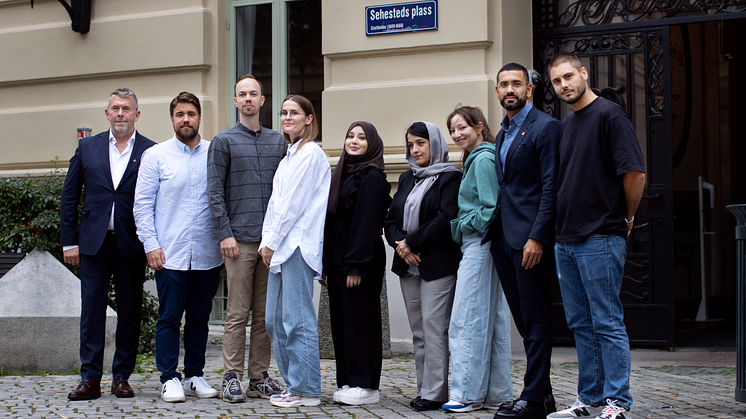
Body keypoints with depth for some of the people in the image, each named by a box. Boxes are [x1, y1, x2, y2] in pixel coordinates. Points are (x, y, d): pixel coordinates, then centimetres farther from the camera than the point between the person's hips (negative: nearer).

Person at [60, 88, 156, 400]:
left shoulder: (151, 152, 2)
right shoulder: (88, 147, 8)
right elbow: (69, 197, 9)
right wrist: (69, 241, 4)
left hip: (131, 245, -1)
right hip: (94, 243, 1)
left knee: (130, 312, 5)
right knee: (91, 309, 0)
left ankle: (122, 377, 15)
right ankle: (90, 380, 4)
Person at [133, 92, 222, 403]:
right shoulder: (155, 156, 3)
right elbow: (142, 204, 2)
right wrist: (150, 245, -6)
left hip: (207, 256, 2)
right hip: (170, 255, -2)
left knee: (199, 318, 9)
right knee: (169, 318, 0)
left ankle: (194, 376, 19)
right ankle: (169, 379, 8)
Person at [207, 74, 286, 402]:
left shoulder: (278, 141, 14)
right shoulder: (224, 141, 3)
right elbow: (215, 192, -1)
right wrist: (225, 234, -10)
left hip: (272, 240, 4)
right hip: (240, 239, -4)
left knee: (265, 314, 6)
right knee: (237, 314, -3)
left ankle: (259, 378, 12)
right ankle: (232, 378, 3)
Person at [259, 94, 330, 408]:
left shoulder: (311, 153, -7)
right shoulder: (288, 156, 21)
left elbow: (294, 204, -12)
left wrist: (273, 241, -9)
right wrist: (267, 242, 9)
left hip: (298, 246, -10)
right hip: (280, 248, 10)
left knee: (298, 320, -8)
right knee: (275, 320, 10)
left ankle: (306, 390, -2)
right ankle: (293, 385, 18)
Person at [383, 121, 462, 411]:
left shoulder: (450, 177, -3)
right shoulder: (407, 178, 18)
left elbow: (445, 219, -14)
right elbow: (391, 219, 15)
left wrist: (412, 242, -13)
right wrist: (399, 244, -5)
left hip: (438, 265, -7)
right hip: (408, 266, 7)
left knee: (433, 327, -9)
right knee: (418, 331, 7)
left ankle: (435, 392, -5)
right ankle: (424, 389, 12)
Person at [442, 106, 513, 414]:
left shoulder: (483, 160, -11)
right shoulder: (476, 160, 19)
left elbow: (491, 209, -19)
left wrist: (466, 225, -8)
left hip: (478, 247, -10)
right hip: (476, 247, 10)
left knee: (467, 321, -7)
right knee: (492, 320, 10)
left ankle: (467, 393, -3)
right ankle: (497, 393, 14)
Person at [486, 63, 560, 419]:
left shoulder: (545, 127, -7)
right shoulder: (503, 132, 19)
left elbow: (551, 187, -13)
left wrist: (537, 237, -19)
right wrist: (494, 231, 11)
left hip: (530, 238, -9)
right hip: (502, 238, 9)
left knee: (535, 319, -4)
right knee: (524, 319, 11)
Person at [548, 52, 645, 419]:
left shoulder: (608, 114, -9)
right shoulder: (566, 125, 16)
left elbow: (635, 173, -15)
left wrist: (626, 218, -4)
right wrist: (561, 229, 17)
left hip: (600, 239, -8)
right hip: (566, 239, 8)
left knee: (607, 323, -4)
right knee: (580, 324, 12)